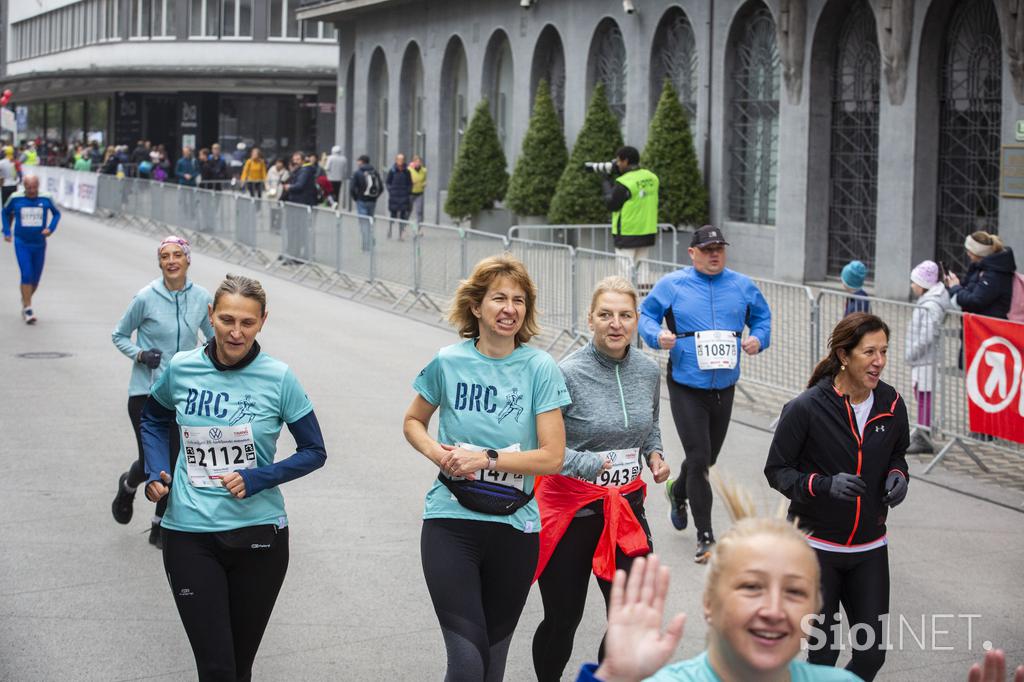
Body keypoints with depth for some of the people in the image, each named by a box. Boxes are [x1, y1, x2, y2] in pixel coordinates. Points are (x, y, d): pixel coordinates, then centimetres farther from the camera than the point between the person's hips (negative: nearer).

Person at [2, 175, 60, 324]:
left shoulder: (46, 199, -6)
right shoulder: (15, 198, -6)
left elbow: (56, 213, 9)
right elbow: (6, 212, 12)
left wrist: (50, 229, -7)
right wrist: (7, 231, 5)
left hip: (39, 244, 2)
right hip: (21, 243, -2)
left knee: (35, 279, 10)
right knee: (26, 275, -14)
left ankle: (25, 300, 37)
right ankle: (27, 309, -9)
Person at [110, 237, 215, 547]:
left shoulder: (201, 298, -1)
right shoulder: (146, 297, -9)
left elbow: (214, 338, 15)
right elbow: (119, 335, 3)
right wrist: (140, 354, -14)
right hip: (146, 391, -3)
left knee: (174, 461, 1)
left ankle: (161, 527, 19)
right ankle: (128, 486, 32)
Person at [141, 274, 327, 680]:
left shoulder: (278, 378, -8)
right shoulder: (182, 369, -3)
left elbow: (314, 452, -1)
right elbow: (153, 419, 18)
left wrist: (257, 479, -15)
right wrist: (155, 473, 1)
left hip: (259, 534, 0)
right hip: (190, 535, 0)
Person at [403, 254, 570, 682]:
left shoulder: (539, 369, -5)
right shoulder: (449, 363, -2)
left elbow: (553, 457, -8)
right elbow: (413, 422, 14)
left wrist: (487, 459, -17)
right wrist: (436, 453, -6)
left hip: (514, 526, 1)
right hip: (452, 522, -1)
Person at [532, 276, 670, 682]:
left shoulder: (648, 371, 1)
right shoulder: (568, 374, -16)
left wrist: (655, 454, 2)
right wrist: (588, 464, -30)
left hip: (626, 507, 4)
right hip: (571, 509, -4)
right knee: (562, 620, 8)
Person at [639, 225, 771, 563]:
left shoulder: (742, 286, 6)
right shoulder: (671, 285, -3)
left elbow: (762, 317, 17)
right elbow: (646, 315, 4)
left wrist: (759, 338, -4)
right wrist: (658, 335, -17)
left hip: (724, 387, 4)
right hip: (686, 386, -4)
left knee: (707, 457, 17)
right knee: (699, 458, -10)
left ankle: (678, 492, 51)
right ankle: (705, 537, -2)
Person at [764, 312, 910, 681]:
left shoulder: (891, 404, -2)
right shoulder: (806, 408, -16)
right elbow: (776, 470, -8)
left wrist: (897, 475, -6)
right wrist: (825, 485, -25)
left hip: (870, 549, 4)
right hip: (817, 546, -4)